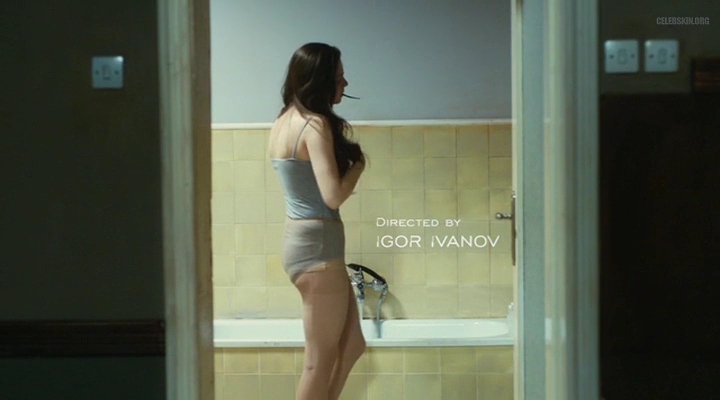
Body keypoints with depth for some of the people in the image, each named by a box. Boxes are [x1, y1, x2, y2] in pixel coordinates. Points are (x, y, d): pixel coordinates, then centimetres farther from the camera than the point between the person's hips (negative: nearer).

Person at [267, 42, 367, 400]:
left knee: (351, 345, 18)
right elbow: (333, 195, -23)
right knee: (321, 359, 1)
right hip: (317, 244, -10)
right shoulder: (315, 124, -17)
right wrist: (358, 161, -6)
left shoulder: (284, 121, 11)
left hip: (300, 238, 10)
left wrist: (345, 155, 8)